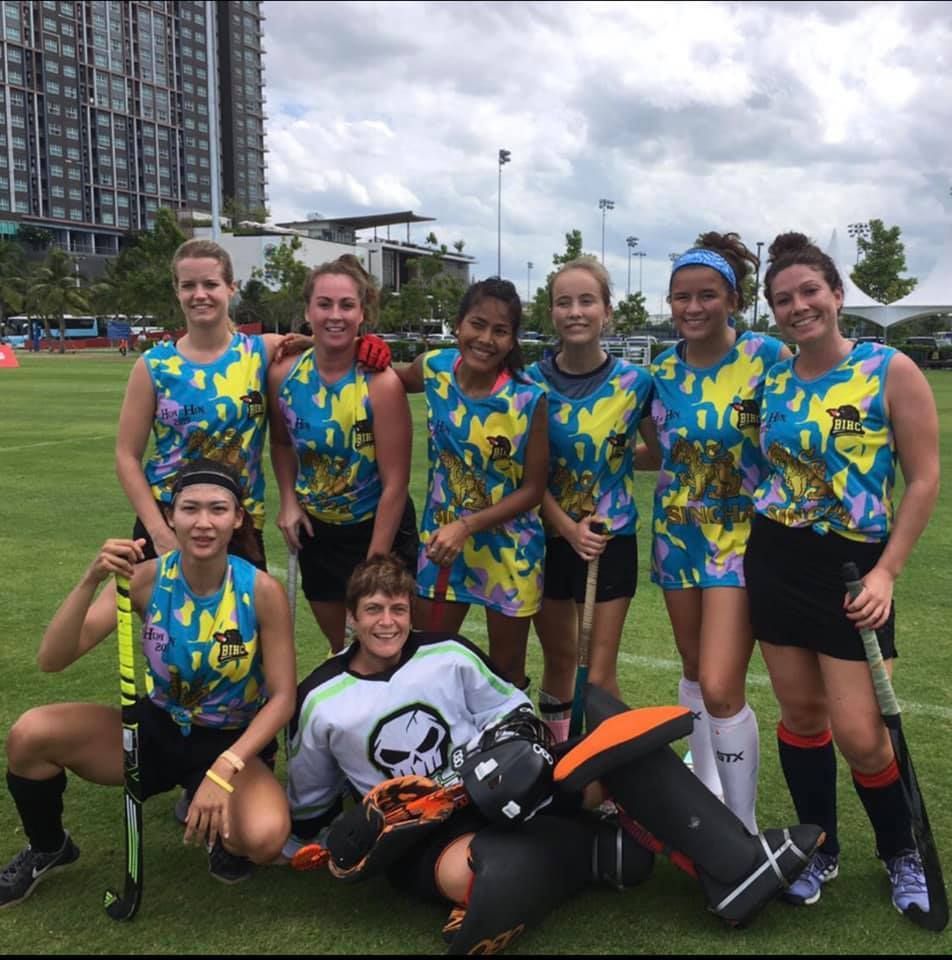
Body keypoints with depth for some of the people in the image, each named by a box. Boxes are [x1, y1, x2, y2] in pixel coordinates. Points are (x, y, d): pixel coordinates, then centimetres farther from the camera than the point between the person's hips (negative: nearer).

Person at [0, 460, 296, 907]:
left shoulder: (262, 591, -19)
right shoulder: (147, 578, -15)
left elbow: (282, 697, -15)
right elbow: (51, 659, -21)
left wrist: (225, 768, -29)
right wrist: (91, 579, -37)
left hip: (231, 742, -2)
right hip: (155, 728, 3)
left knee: (264, 838, -32)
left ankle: (220, 836, 8)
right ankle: (47, 849, 12)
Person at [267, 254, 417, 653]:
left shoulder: (381, 384, -23)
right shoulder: (284, 375, -10)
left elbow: (395, 485, -19)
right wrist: (288, 500, -4)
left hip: (379, 530, -4)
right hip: (317, 531, 4)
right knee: (340, 647, 20)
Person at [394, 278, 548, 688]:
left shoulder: (528, 399, -20)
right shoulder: (434, 368, -9)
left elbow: (533, 489, -13)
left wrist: (467, 526, -23)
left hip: (507, 544, -3)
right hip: (441, 534, 3)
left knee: (506, 672, 14)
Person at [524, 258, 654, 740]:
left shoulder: (635, 381, -8)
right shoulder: (533, 383, -8)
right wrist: (568, 528, -18)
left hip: (613, 535, -1)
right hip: (551, 535, 1)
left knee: (600, 673, 1)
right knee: (559, 659, 15)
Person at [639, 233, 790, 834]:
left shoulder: (766, 356, -11)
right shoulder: (663, 371, 3)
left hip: (741, 538, -5)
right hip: (678, 535, 5)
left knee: (721, 689, -12)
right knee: (694, 672, 16)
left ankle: (745, 830, 8)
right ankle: (706, 792, 38)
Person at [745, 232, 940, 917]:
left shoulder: (891, 371, -7)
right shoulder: (769, 382, 4)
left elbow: (924, 479, -7)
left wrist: (886, 573, -12)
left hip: (853, 568, -4)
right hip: (775, 562, 4)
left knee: (859, 735, -4)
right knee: (801, 714, 10)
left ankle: (903, 854, 25)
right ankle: (820, 849, 30)